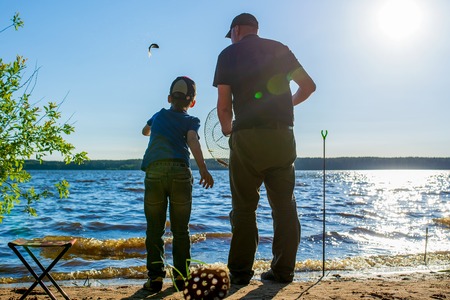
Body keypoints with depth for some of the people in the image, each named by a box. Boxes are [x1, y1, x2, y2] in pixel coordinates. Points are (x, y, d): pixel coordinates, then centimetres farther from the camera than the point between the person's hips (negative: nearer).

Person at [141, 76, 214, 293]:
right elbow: (192, 140, -7)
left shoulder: (159, 115, 25)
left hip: (154, 171, 2)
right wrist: (203, 168, -19)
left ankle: (156, 277, 3)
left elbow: (145, 131, 46)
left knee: (154, 229, 7)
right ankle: (181, 276, 9)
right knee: (180, 230, 8)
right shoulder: (191, 120, 15)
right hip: (180, 171, -1)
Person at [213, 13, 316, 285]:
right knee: (284, 205, 9)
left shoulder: (228, 54, 6)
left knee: (244, 207, 4)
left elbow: (224, 105, 1)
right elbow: (309, 86, 14)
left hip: (247, 137, -3)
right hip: (283, 136, 3)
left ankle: (240, 272, 7)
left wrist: (227, 130, 19)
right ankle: (283, 270, 12)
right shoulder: (280, 49, 14)